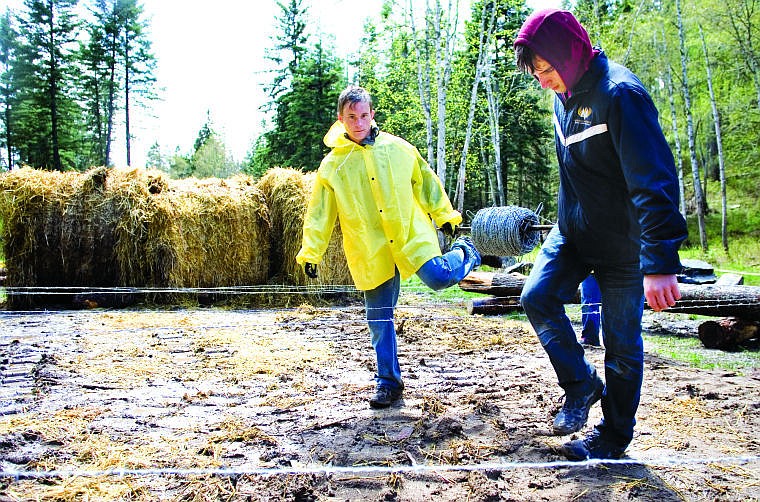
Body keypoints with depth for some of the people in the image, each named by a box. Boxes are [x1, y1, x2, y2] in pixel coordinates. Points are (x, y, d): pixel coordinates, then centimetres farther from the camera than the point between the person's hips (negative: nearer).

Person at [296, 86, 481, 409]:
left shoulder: (398, 148, 5)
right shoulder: (332, 165, 4)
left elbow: (426, 183, 14)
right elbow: (319, 214, 5)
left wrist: (444, 216, 17)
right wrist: (311, 252, -1)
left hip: (411, 235, 0)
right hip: (371, 251, 1)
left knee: (438, 278, -17)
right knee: (378, 317, 2)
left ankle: (464, 255, 20)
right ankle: (388, 382, 17)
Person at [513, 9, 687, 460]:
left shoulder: (620, 94, -25)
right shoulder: (565, 94, 2)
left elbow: (654, 179, -31)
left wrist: (661, 262, -36)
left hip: (622, 243, -7)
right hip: (573, 231, 7)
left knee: (622, 344, 4)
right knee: (537, 296, -7)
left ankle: (614, 435, 22)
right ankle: (582, 383, 14)